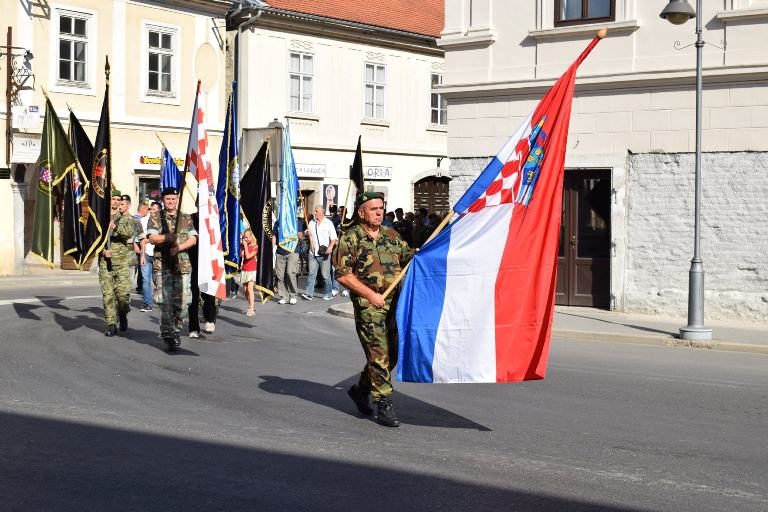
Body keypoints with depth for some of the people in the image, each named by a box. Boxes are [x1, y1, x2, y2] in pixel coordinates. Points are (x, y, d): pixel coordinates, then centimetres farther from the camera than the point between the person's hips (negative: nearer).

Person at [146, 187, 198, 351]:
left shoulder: (186, 218, 14)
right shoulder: (155, 218, 8)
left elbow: (193, 239, 5)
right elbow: (152, 238, -3)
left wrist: (178, 247, -11)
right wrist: (166, 237, -20)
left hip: (182, 264, 2)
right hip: (162, 264, -2)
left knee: (180, 301, 3)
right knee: (165, 301, -10)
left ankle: (176, 331, 18)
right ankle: (168, 335, -12)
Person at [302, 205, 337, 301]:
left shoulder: (328, 223, 0)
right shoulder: (312, 223, 14)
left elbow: (334, 237, -4)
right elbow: (308, 233, 26)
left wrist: (330, 247, -19)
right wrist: (308, 233, 1)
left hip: (324, 253, -4)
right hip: (313, 252, 4)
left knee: (325, 274, 1)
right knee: (312, 273, -2)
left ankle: (328, 294, 11)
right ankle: (309, 294, -5)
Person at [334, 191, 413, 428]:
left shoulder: (391, 235, 13)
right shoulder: (350, 238, -4)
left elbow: (409, 257, 22)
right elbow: (343, 274, -10)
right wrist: (371, 294, -13)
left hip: (395, 302, 6)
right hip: (368, 305, -6)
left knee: (392, 354, 11)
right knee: (379, 354, -8)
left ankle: (361, 389, 30)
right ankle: (384, 405, -1)